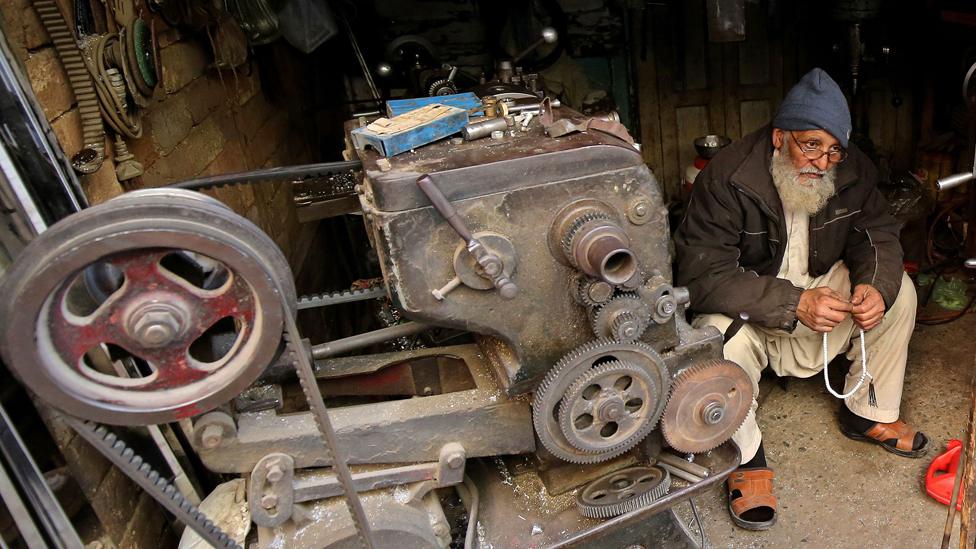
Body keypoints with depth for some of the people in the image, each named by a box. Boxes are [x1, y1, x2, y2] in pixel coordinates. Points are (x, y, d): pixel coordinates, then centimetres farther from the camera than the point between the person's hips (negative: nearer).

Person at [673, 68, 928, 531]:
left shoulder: (852, 170, -7)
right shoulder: (728, 177, -27)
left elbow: (878, 234, 0)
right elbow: (702, 275, -32)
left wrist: (875, 286, -25)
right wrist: (794, 305, -37)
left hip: (821, 290, 6)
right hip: (748, 309, -5)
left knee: (899, 290, -9)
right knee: (724, 338, -35)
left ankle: (868, 414, 10)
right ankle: (746, 457, -10)